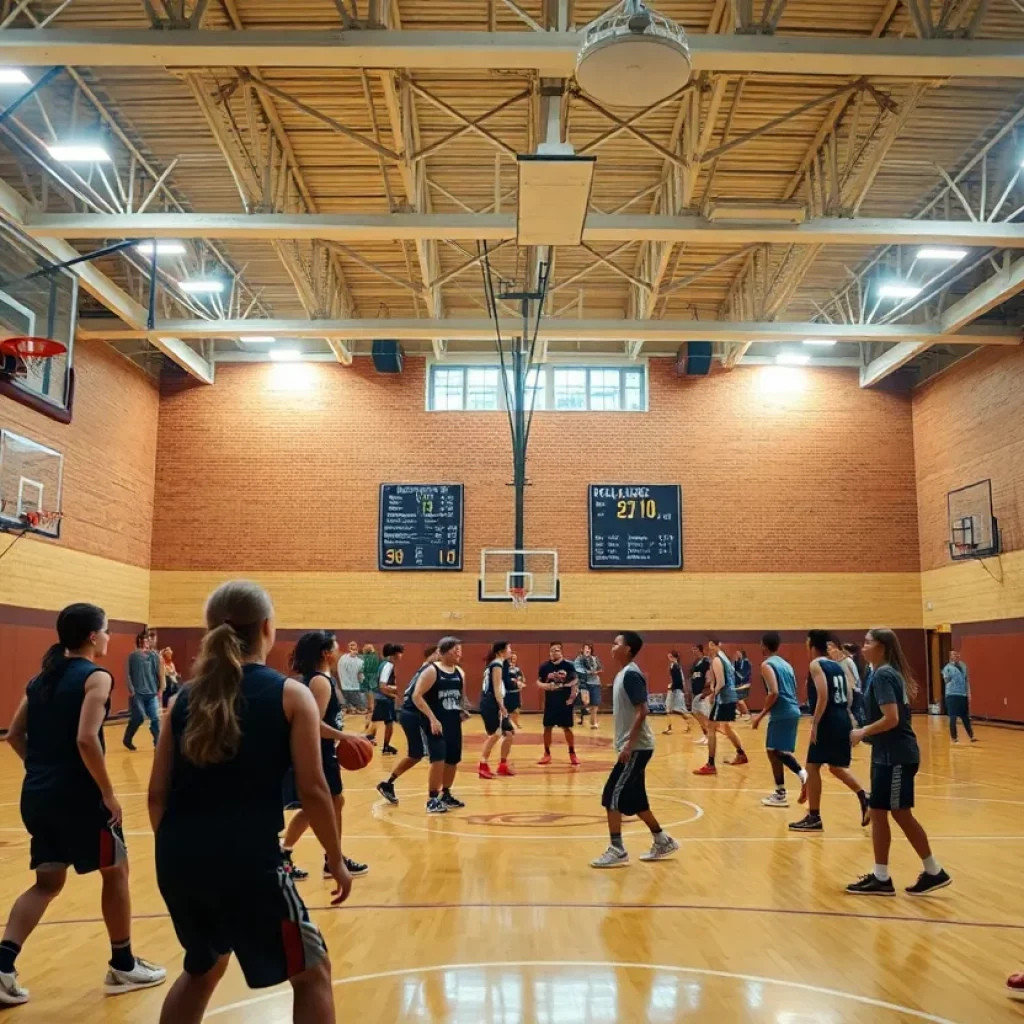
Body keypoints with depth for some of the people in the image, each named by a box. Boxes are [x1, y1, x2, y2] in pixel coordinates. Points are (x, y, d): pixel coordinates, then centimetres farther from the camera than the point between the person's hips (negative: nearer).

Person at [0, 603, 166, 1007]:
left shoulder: (42, 678, 10)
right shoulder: (96, 677, -13)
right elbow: (86, 739, -23)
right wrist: (108, 793, -16)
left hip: (38, 794, 7)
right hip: (79, 795, -7)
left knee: (48, 882, 17)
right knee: (115, 872, 11)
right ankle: (123, 966, 22)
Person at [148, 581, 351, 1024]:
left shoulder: (186, 697, 8)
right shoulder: (290, 694, -4)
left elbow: (158, 794, 9)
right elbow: (312, 790, -6)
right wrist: (336, 861, 6)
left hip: (178, 858, 6)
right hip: (246, 858, -5)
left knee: (203, 966, 31)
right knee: (312, 972, 15)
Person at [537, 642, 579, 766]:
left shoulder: (568, 665, -5)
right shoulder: (544, 667, -1)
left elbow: (574, 682, -2)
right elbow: (538, 682, 4)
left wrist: (572, 697, -10)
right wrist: (544, 685, -17)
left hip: (564, 702, -2)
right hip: (550, 702, 2)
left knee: (567, 728, 4)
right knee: (547, 727, 6)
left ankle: (572, 754, 17)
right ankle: (547, 754, 18)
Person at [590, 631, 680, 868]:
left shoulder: (631, 674, -16)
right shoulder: (624, 674, 13)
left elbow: (642, 712, -22)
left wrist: (628, 746, -23)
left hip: (635, 748, -10)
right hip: (633, 747, 10)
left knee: (612, 795, -7)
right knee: (633, 799, 14)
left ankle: (617, 850, -1)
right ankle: (662, 842, 25)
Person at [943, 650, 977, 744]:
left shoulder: (963, 666, 7)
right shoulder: (948, 668, -3)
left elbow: (967, 680, 11)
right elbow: (946, 680, -9)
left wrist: (969, 693, 7)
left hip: (963, 695, 3)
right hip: (952, 695, -3)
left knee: (966, 717, 7)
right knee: (953, 717, 2)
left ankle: (972, 736, 11)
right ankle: (954, 737, 12)